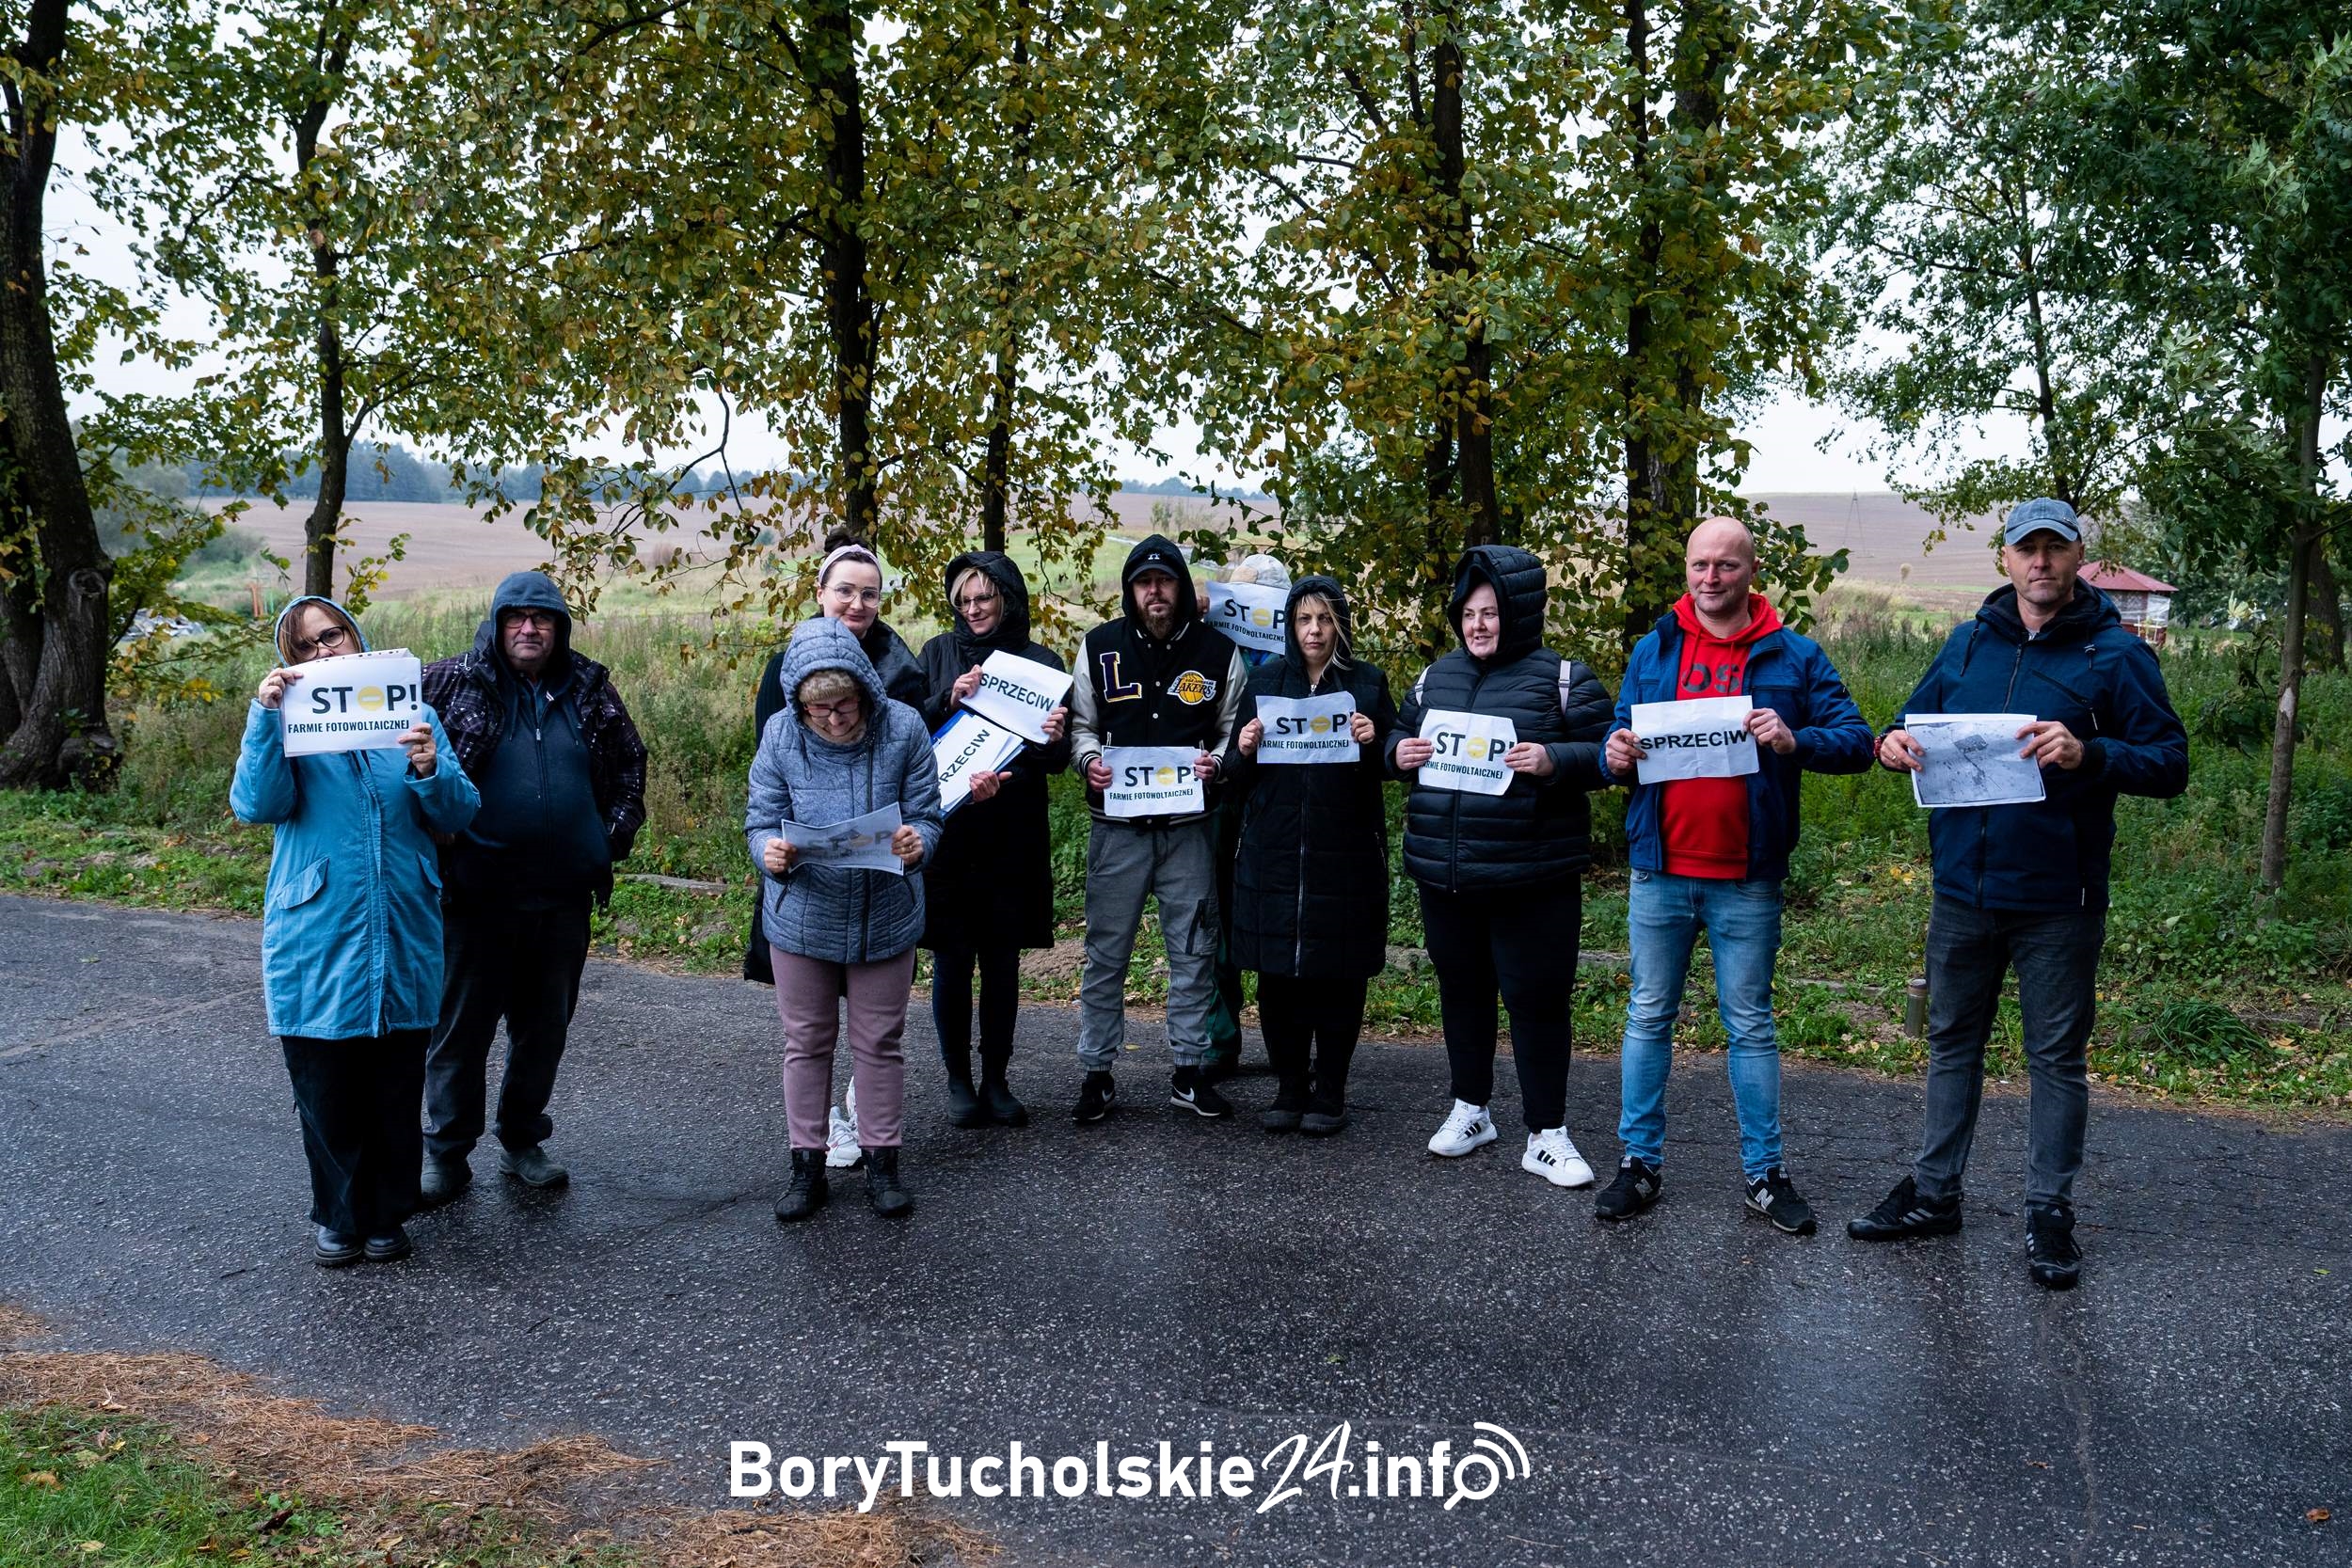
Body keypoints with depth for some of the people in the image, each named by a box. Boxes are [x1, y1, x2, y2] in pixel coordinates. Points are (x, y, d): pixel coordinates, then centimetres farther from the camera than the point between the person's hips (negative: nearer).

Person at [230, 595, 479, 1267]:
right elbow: (257, 805, -13)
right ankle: (338, 1217, 25)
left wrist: (429, 772, -19)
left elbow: (459, 815, 1)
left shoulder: (412, 713, 6)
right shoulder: (286, 722, 3)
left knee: (397, 1085, 9)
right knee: (325, 1086, 7)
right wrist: (265, 714, -22)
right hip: (318, 934, -1)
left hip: (404, 930, 1)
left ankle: (387, 1216, 25)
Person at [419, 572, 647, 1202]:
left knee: (545, 1025, 13)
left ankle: (523, 1142, 28)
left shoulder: (590, 689, 7)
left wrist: (617, 832, 9)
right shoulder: (453, 683, -2)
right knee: (461, 1025, 5)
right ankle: (447, 1152, 18)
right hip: (477, 893, -3)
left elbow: (630, 763, 19)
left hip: (563, 893, 3)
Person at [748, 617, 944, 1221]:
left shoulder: (903, 727, -16)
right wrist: (770, 851, -32)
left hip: (886, 915, 0)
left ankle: (882, 1161, 28)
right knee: (806, 1041, 13)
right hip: (802, 915, 1)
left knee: (879, 1042, 12)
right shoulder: (780, 733, -14)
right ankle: (808, 1166, 28)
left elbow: (925, 815, -9)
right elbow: (761, 820, -9)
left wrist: (917, 842, -32)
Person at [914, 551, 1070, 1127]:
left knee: (1003, 960, 7)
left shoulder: (1041, 662, 5)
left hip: (1013, 835, 1)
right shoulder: (940, 652, 5)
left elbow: (1057, 759, 3)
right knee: (952, 958, 3)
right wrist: (948, 700, -16)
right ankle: (958, 1080, 16)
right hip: (946, 826, 0)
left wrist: (1055, 740, -19)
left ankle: (996, 1079, 19)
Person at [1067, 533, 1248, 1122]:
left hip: (1190, 825, 0)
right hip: (1118, 824, 0)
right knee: (1106, 952, 4)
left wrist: (1216, 760, -10)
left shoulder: (1218, 651, 3)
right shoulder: (1100, 646, 4)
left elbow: (1235, 729, 10)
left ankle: (1188, 1072, 19)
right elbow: (1080, 724, 11)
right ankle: (1097, 1073, 15)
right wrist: (1089, 759, -9)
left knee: (1193, 950, 7)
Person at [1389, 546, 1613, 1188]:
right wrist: (1400, 752, -3)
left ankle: (1547, 1134, 13)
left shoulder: (1564, 679, -5)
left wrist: (1552, 760, -24)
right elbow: (1401, 734, 20)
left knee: (1536, 997, 1)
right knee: (1461, 988, 16)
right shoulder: (1437, 676, 10)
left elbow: (1604, 756, -7)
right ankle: (1470, 1108, 33)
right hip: (1443, 872, 5)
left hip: (1533, 876, -5)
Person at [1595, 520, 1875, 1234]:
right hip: (1659, 871, 2)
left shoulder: (1793, 656, 0)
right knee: (1649, 1017, 9)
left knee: (1750, 1025, 8)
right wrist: (1616, 754, -13)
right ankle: (1639, 1162, 20)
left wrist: (1795, 741, -23)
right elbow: (1621, 736, 11)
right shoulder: (1652, 650, 7)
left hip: (1747, 879, -2)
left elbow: (1857, 740, -4)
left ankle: (1765, 1173, 19)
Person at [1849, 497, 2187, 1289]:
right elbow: (1920, 720, 17)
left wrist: (2090, 754, -27)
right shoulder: (1968, 642, 7)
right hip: (1963, 888, 4)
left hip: (2058, 898, -4)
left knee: (2057, 1055, 7)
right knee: (1952, 1040, 14)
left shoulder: (2116, 653, -5)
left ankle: (2050, 1210, 19)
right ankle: (1933, 1191, 26)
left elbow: (2170, 763, -8)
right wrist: (1895, 743, -7)